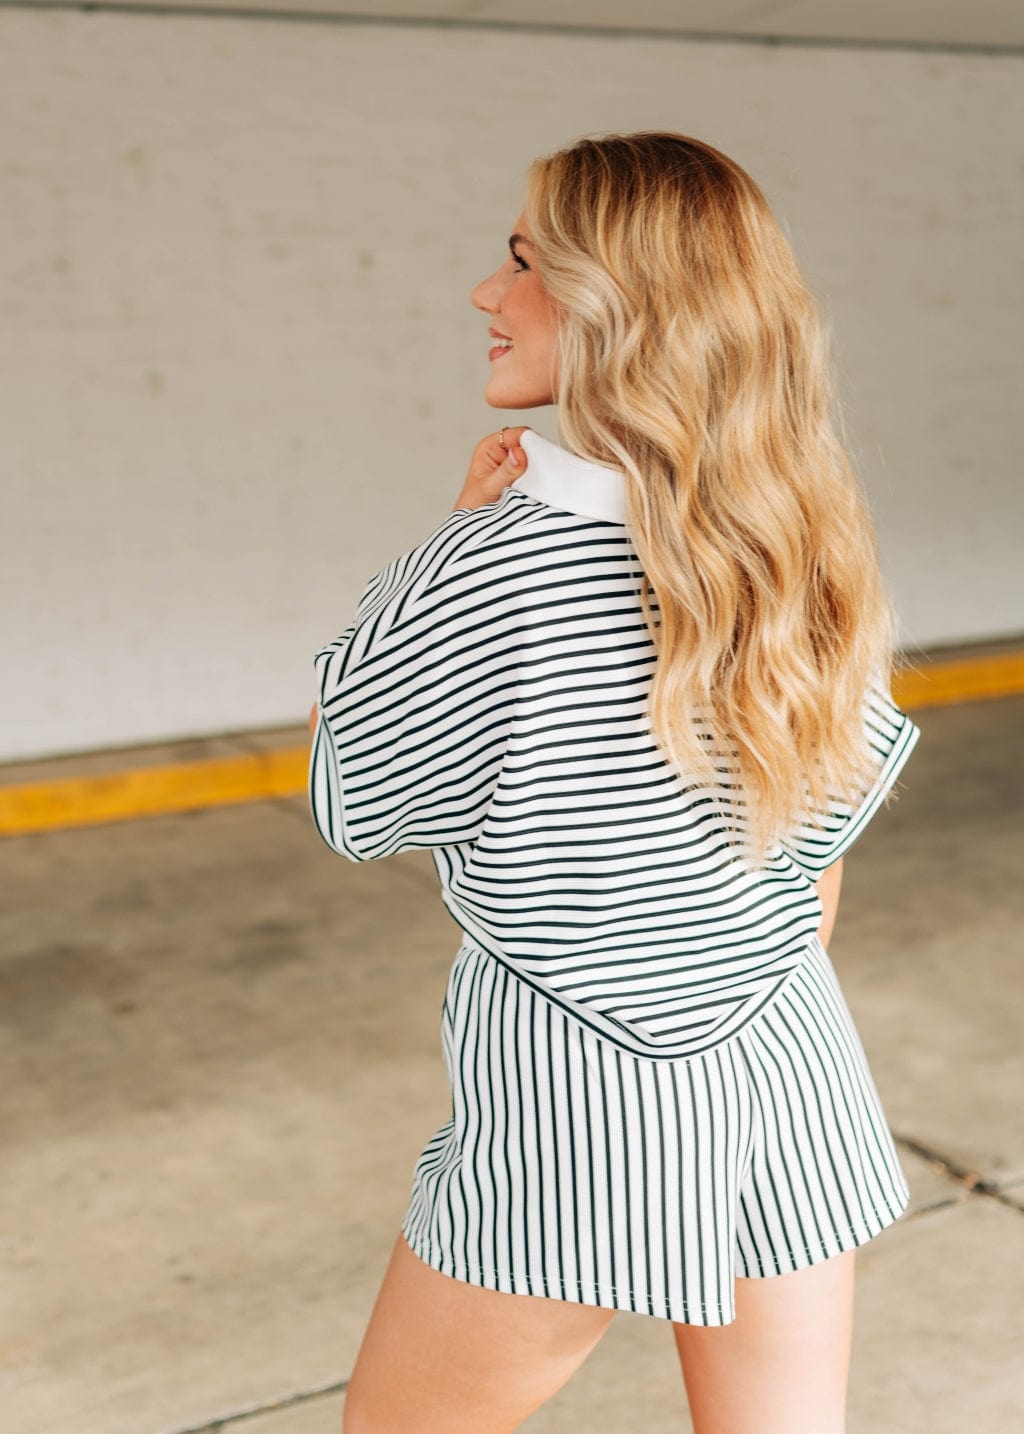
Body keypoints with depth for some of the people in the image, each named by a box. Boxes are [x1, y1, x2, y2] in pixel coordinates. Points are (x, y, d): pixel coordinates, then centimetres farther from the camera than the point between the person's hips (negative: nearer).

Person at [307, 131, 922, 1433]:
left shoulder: (499, 562, -21)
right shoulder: (807, 543, 0)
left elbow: (347, 803, -6)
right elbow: (826, 842, 10)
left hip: (576, 1100, -6)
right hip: (791, 1077, 6)